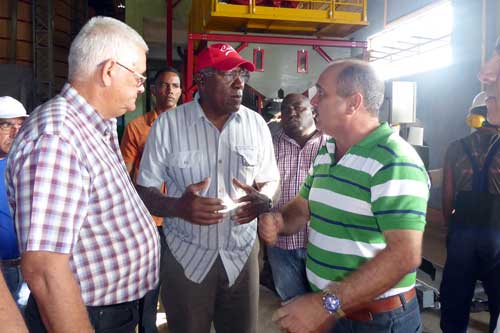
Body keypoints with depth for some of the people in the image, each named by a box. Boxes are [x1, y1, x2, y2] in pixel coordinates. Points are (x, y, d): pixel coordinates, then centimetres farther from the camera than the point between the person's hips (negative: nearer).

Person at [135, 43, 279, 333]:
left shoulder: (256, 124, 1)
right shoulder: (169, 123, -7)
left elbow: (270, 179, 11)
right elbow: (145, 190, -4)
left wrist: (262, 200, -13)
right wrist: (179, 206, -25)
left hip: (242, 254, 3)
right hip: (186, 256, -2)